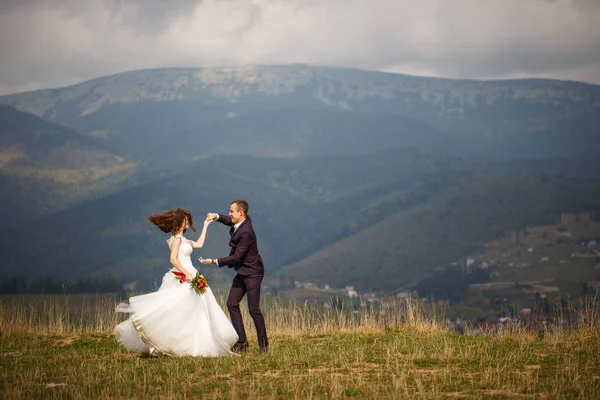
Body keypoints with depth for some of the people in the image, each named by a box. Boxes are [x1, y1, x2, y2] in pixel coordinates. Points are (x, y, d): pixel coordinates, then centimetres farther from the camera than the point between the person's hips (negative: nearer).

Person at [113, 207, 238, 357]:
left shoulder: (182, 239, 19)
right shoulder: (177, 238, -9)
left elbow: (199, 244, 29)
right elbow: (173, 259, -19)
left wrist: (205, 226, 34)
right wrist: (186, 273, -26)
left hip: (189, 276, 10)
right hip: (182, 279, -10)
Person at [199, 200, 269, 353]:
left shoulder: (246, 233, -27)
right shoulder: (245, 220, 1)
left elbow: (236, 257, -25)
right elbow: (229, 221, 24)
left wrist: (214, 261, -22)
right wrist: (217, 217, 4)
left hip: (252, 273, -10)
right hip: (242, 273, 10)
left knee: (253, 310, -6)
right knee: (232, 304, 6)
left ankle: (263, 344, 7)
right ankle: (241, 341, 10)